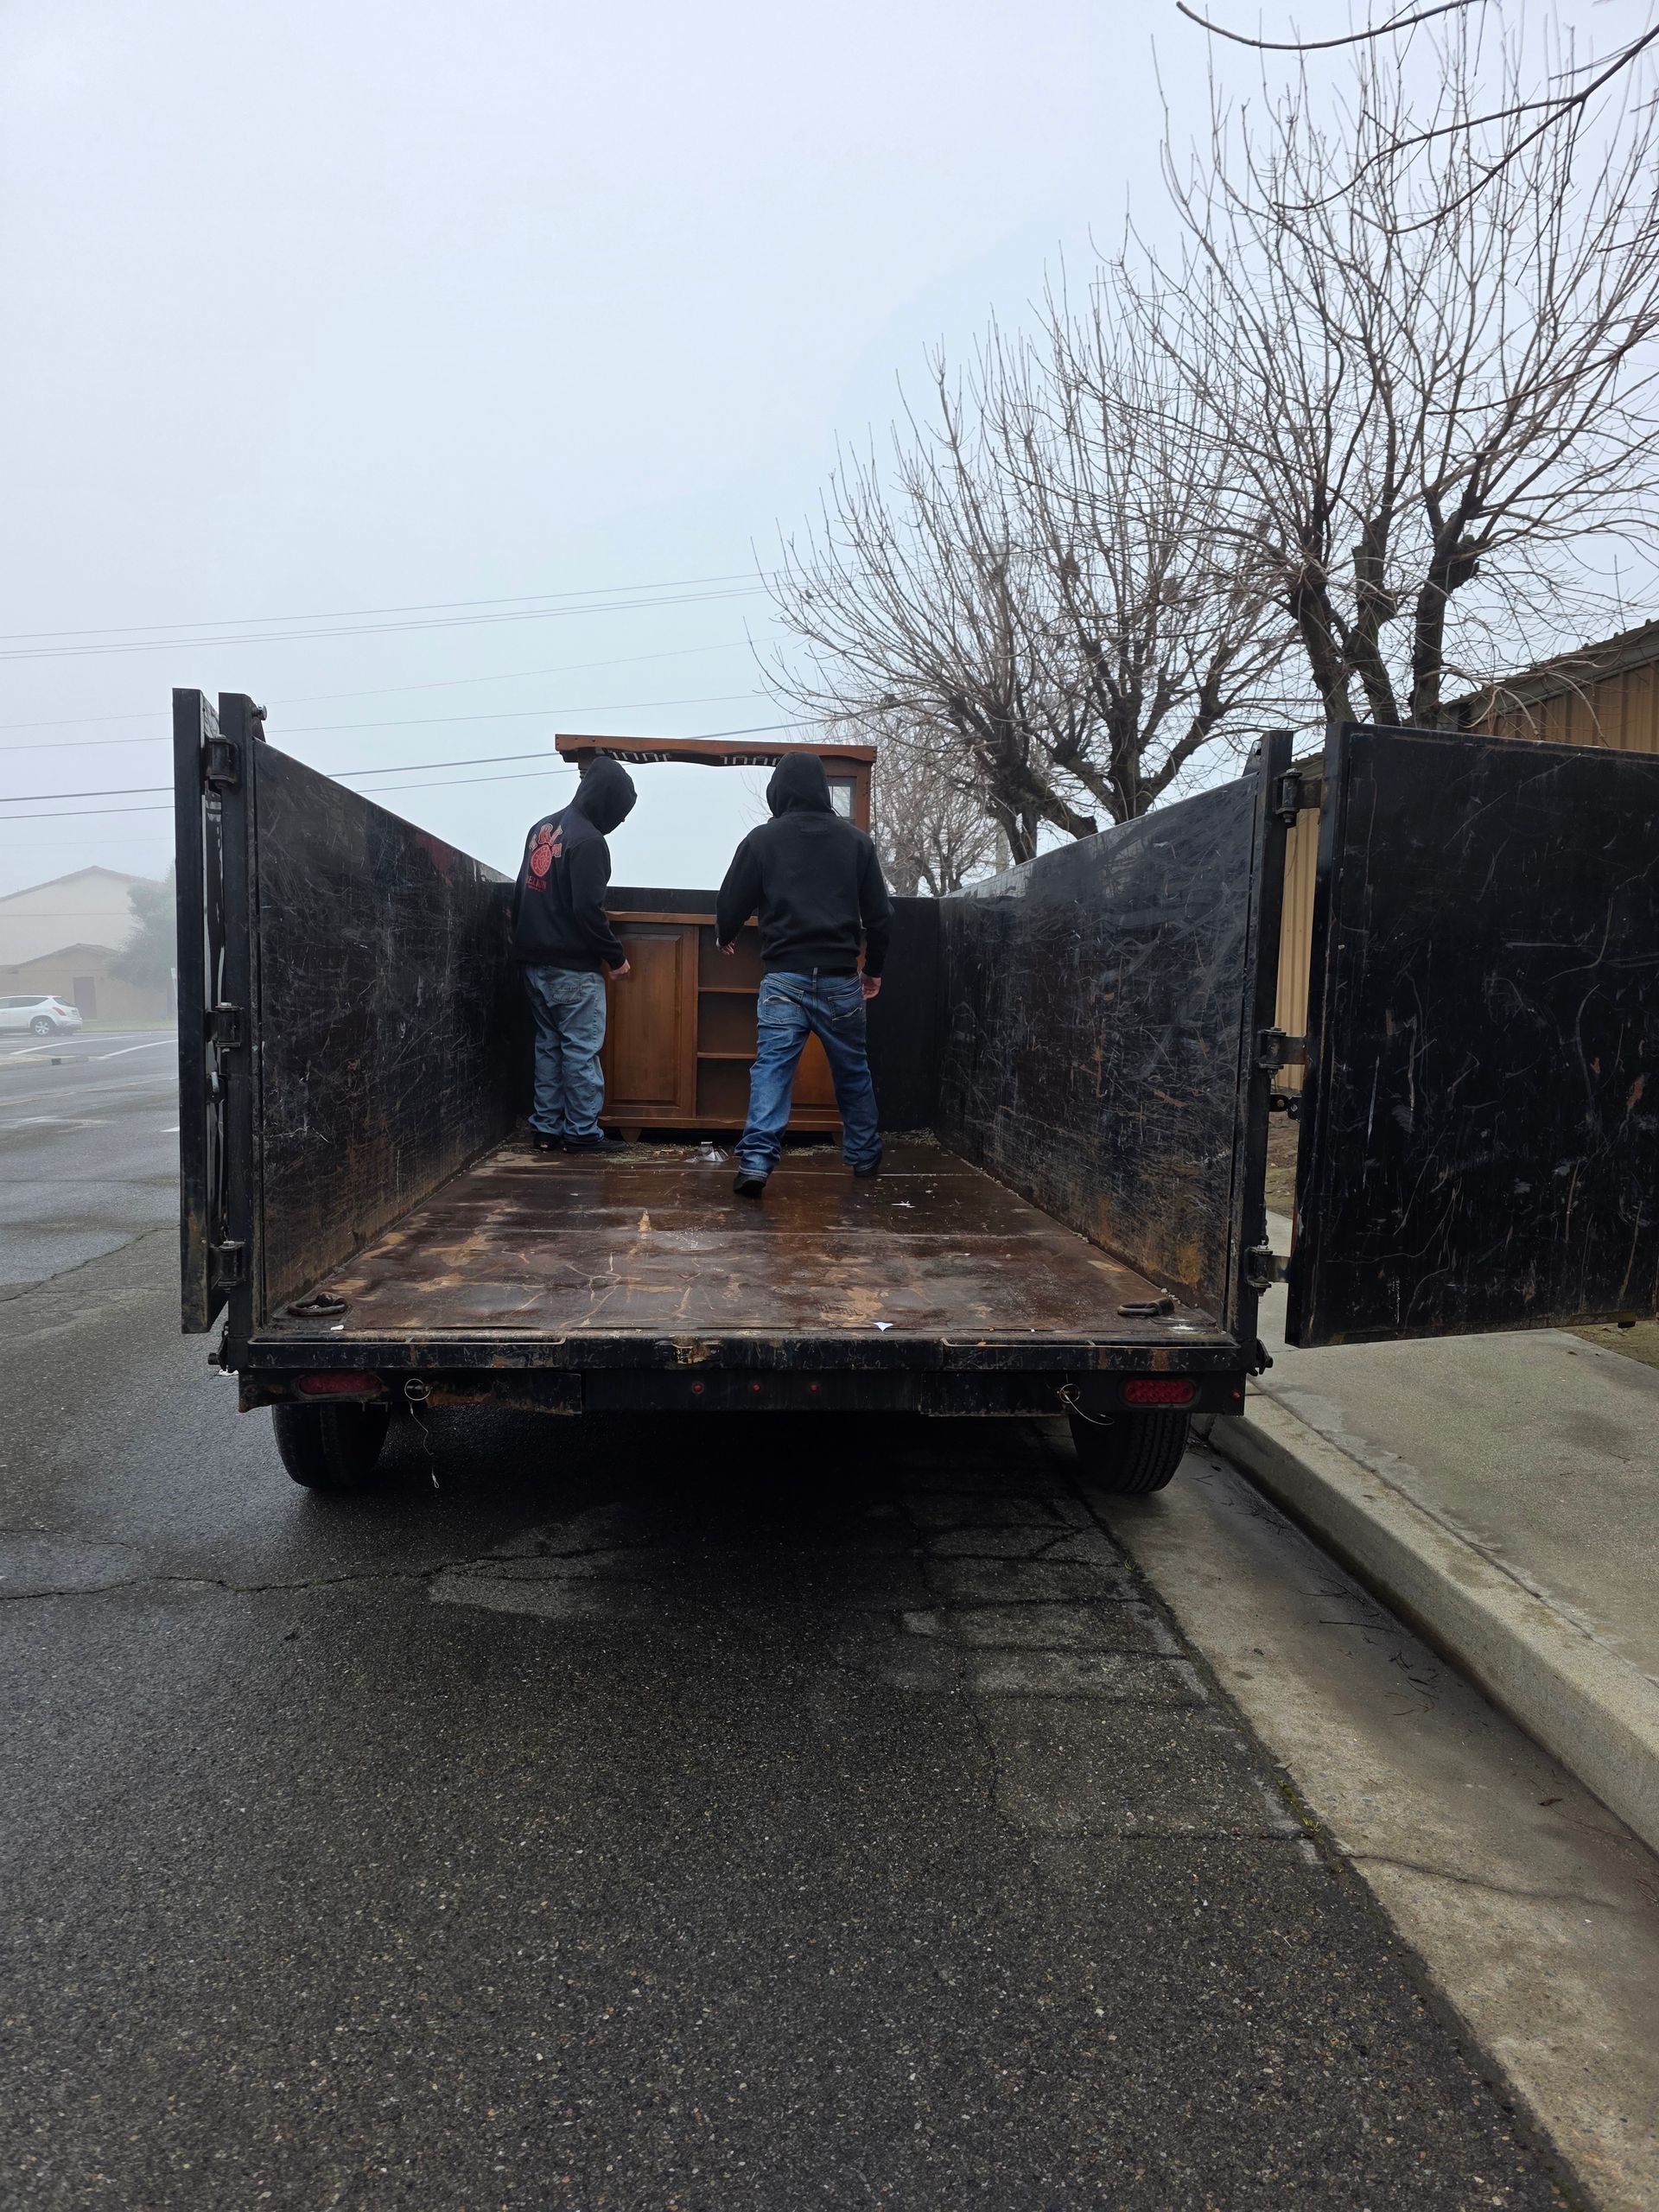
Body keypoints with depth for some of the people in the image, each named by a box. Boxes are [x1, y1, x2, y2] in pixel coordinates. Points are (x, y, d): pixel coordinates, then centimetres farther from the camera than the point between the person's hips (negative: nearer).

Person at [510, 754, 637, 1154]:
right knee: (582, 1049, -2)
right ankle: (582, 1132, 2)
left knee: (549, 1045, 13)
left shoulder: (542, 828, 13)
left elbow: (522, 894, 19)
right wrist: (616, 956, -10)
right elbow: (588, 910, -20)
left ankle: (546, 1128, 16)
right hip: (573, 967, -9)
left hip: (534, 962, 9)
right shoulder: (588, 840, -15)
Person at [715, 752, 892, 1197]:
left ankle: (756, 1160, -18)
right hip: (841, 979, 2)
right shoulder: (855, 840, 5)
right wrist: (873, 968, 21)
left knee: (771, 1067, -4)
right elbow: (880, 914, 7)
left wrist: (726, 937, 28)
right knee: (853, 1071, 17)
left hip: (784, 978, -2)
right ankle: (864, 1156, 29)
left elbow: (730, 905, 5)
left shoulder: (762, 839, 0)